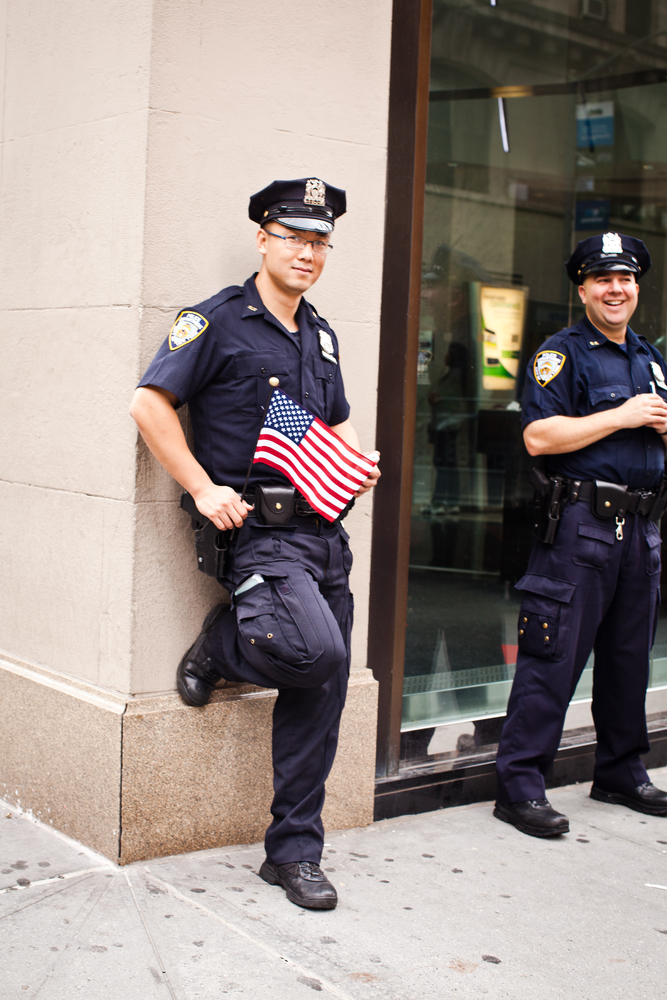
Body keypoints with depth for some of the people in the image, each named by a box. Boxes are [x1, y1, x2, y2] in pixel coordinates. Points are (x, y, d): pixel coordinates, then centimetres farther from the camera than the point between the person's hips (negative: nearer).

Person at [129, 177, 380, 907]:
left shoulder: (319, 335, 19)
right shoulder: (219, 321, -4)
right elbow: (150, 403, -9)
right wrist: (203, 489, -14)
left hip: (323, 530, 7)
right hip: (257, 529, -7)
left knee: (319, 693, 5)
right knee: (317, 651, -28)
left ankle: (294, 853, 16)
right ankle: (220, 646, 5)